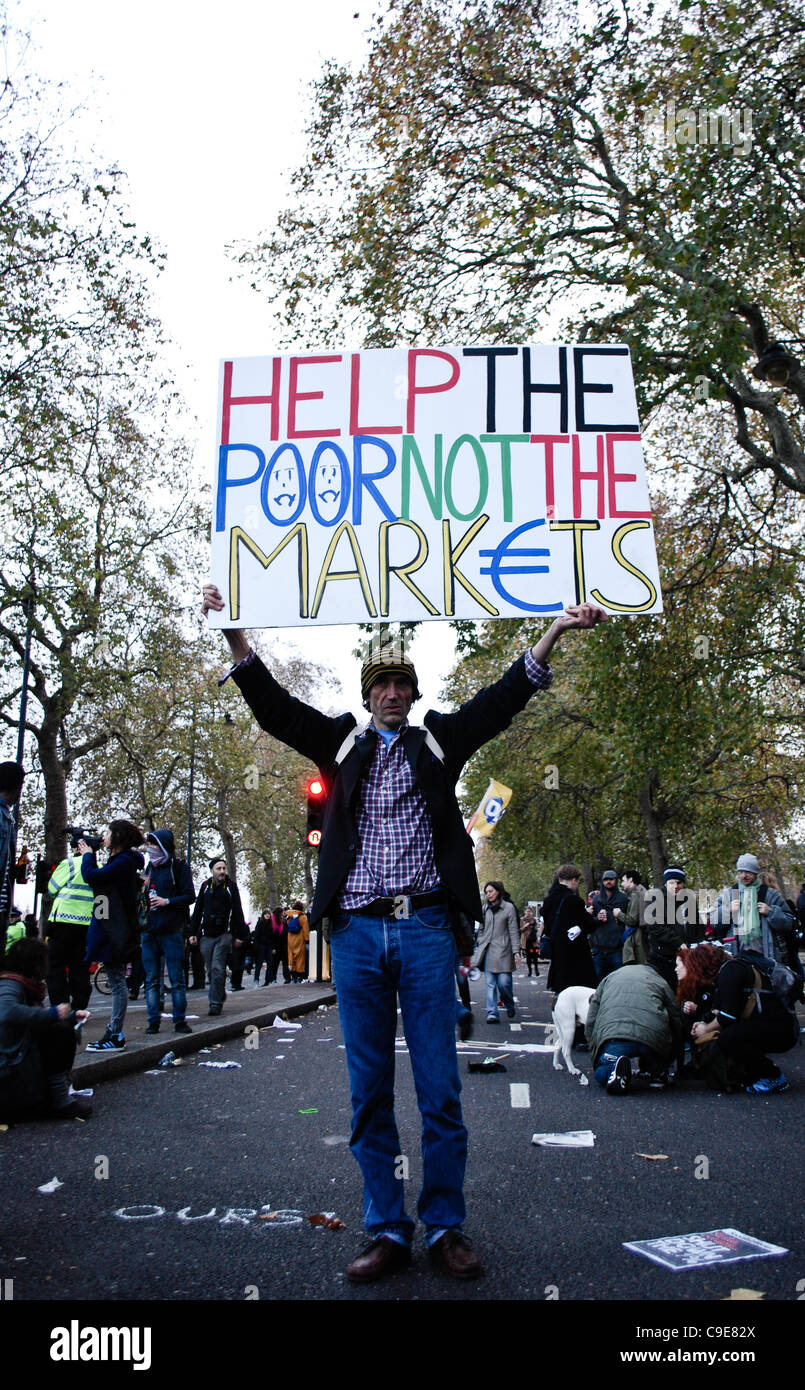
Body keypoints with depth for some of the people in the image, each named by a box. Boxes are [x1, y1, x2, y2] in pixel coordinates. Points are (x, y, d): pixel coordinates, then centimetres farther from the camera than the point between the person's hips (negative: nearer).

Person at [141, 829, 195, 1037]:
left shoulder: (179, 867, -1)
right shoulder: (148, 867, 14)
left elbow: (190, 896, -5)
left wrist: (167, 901, -16)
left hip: (172, 931, -5)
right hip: (149, 931, 5)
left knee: (176, 979, -1)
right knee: (151, 979, 6)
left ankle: (179, 1020, 5)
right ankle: (154, 1021, 11)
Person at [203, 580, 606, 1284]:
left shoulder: (439, 740, 13)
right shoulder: (341, 741, 15)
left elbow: (505, 696, 8)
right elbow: (272, 703, 7)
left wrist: (557, 628, 0)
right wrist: (234, 630, -3)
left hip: (426, 928, -1)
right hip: (356, 929, 1)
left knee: (439, 1089, 3)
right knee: (370, 1092, 7)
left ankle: (446, 1227, 17)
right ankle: (388, 1232, 19)